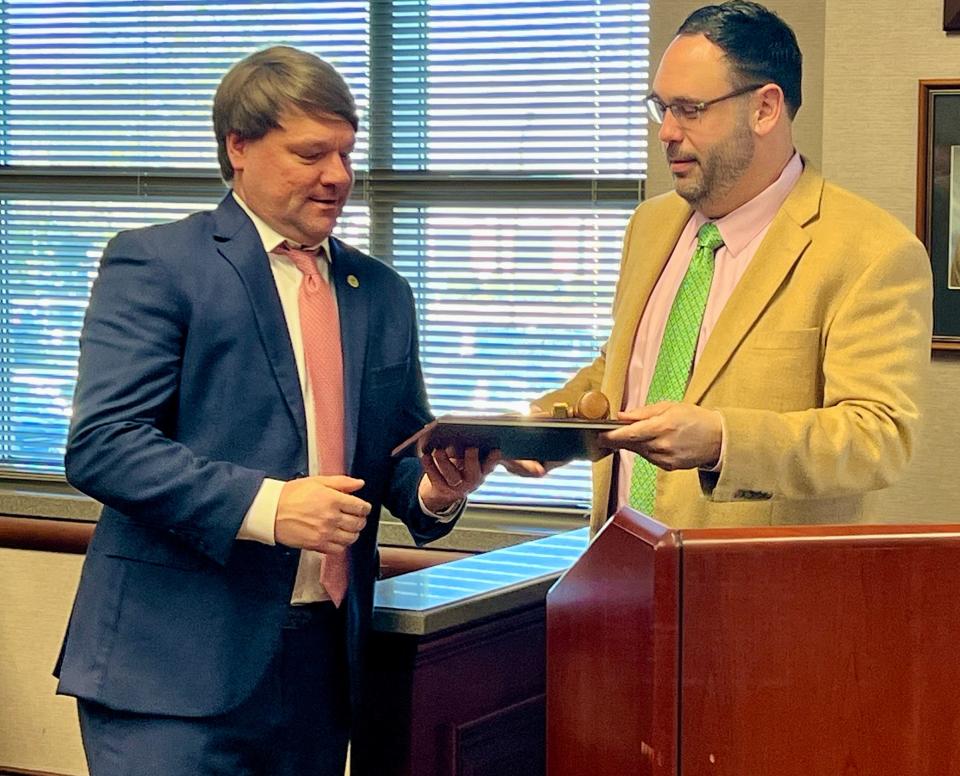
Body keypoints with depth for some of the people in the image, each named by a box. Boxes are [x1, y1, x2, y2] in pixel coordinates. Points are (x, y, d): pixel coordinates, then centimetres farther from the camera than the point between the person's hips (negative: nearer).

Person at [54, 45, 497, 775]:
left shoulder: (382, 293, 16)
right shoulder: (155, 264, -3)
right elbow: (101, 443, -13)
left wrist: (435, 488, -4)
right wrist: (263, 507, -22)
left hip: (326, 658, 6)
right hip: (179, 662, -6)